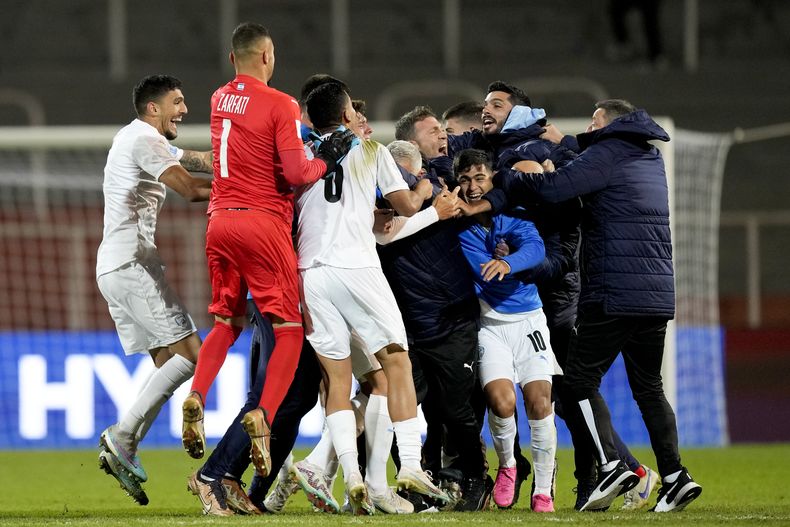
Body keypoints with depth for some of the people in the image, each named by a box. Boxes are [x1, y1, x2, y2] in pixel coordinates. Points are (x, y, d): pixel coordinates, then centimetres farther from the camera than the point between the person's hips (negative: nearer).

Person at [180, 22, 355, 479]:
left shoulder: (219, 101, 11)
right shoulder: (279, 104, -9)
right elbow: (295, 174, -16)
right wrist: (326, 161, 3)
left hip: (220, 219, 6)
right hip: (264, 222, -6)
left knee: (227, 322, 19)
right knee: (289, 330, 1)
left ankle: (197, 397, -4)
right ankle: (264, 416, -18)